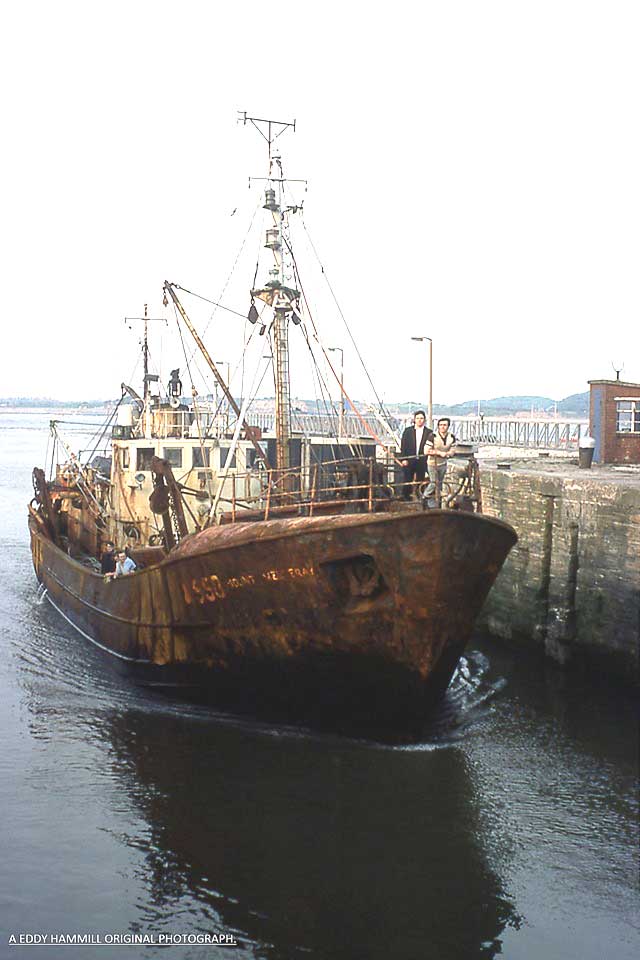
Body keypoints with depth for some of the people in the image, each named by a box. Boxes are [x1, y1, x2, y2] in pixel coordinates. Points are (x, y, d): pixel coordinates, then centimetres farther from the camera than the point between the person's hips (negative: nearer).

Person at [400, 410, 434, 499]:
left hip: (422, 461, 0)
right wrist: (403, 459, -5)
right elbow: (403, 446, 3)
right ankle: (405, 497, 13)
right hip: (409, 461, 0)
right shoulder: (408, 431, 5)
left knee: (420, 481, 3)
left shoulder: (429, 432, 4)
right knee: (407, 482, 3)